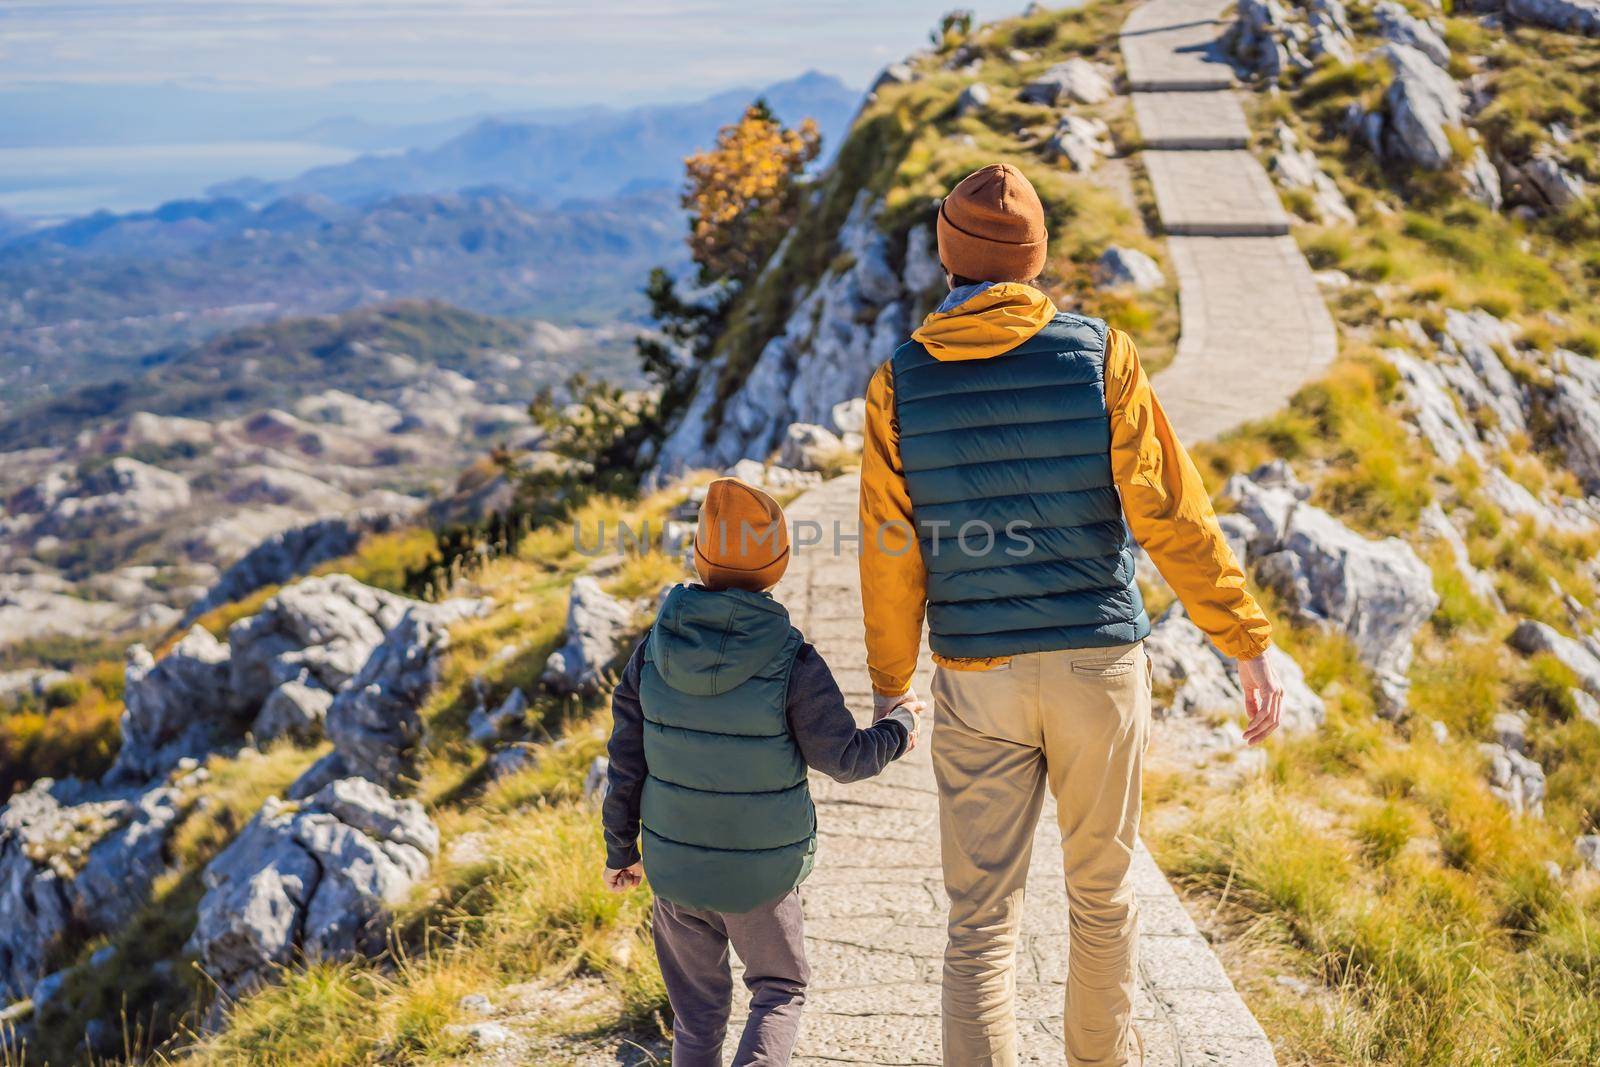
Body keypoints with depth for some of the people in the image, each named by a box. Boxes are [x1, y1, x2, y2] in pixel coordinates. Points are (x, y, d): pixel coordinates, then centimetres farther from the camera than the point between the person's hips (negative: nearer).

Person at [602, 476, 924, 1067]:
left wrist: (621, 849, 11)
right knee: (779, 990, 17)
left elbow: (626, 762, -1)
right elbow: (843, 758, -11)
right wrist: (899, 728, 8)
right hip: (761, 873, -3)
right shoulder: (791, 662, -19)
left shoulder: (654, 650, -7)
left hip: (674, 865, 3)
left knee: (697, 1005, 20)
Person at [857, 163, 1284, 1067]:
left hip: (976, 678, 0)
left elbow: (891, 551, -2)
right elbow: (1172, 514, -9)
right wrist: (1250, 643, -3)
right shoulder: (1100, 353, -6)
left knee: (982, 914, 5)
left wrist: (890, 684, 10)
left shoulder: (900, 382, -3)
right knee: (1102, 891, 18)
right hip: (1099, 662, 0)